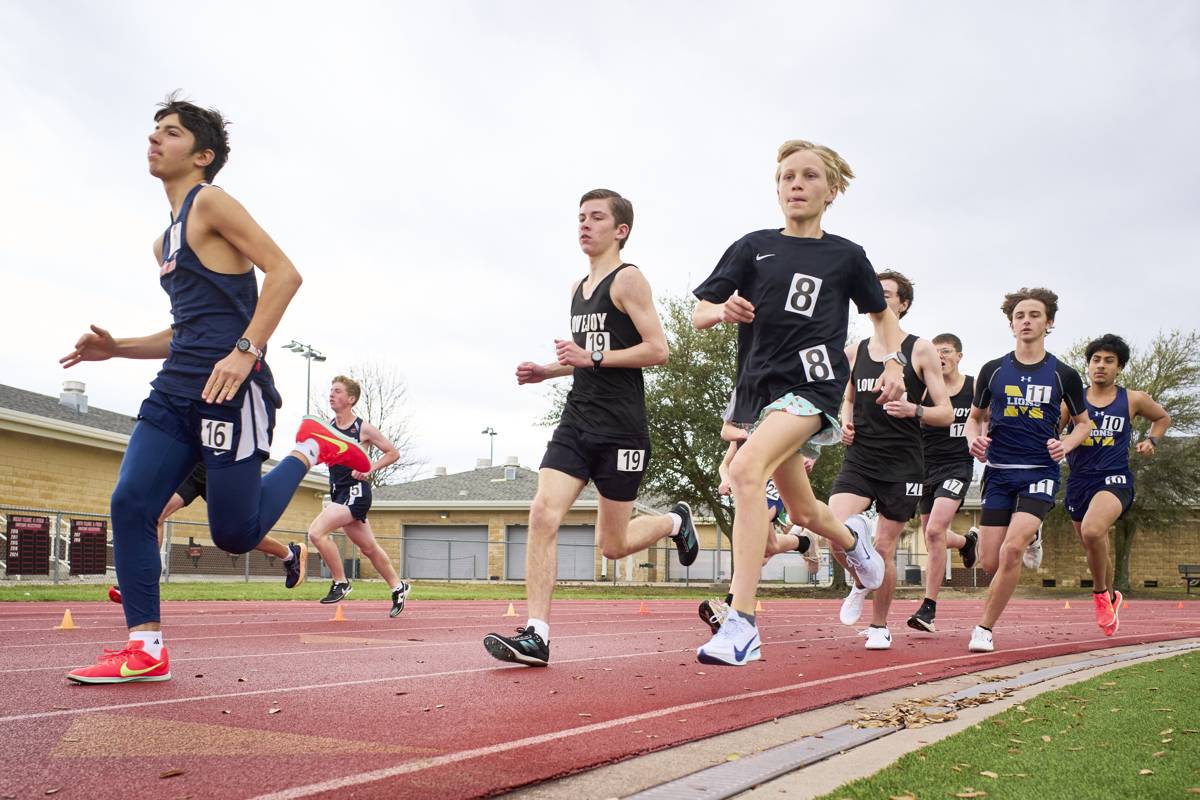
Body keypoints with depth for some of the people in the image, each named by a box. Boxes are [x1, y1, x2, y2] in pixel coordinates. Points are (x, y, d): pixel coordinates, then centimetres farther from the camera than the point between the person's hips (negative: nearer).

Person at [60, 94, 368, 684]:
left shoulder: (210, 203, -1)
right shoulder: (165, 241, 24)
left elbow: (284, 273, -13)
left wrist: (245, 352, -23)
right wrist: (117, 348, 17)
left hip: (229, 390, -8)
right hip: (177, 390, 8)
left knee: (235, 534, -7)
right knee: (129, 504, -5)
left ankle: (310, 450, 16)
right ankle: (145, 648, 1)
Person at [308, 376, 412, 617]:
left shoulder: (363, 428, -8)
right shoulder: (326, 427, 7)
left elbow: (393, 453, 0)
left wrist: (368, 470, -11)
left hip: (356, 492, -7)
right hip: (339, 492, 7)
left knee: (316, 532, -21)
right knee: (368, 547, 17)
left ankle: (340, 583, -6)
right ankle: (398, 587, 33)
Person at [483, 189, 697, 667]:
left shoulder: (628, 279, -5)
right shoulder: (578, 289, 19)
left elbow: (657, 350, -13)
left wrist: (593, 358, -20)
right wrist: (548, 371, 14)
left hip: (620, 428, -6)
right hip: (576, 422, 7)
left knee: (612, 545, 3)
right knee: (543, 514, -13)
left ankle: (675, 521, 35)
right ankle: (536, 635, -13)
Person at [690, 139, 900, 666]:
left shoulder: (846, 256, 6)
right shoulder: (754, 247, 8)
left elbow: (882, 314, 22)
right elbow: (698, 315, 5)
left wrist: (894, 364, 4)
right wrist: (723, 310, -18)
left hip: (813, 383, -4)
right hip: (762, 385, 4)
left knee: (746, 470, -30)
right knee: (803, 512, 16)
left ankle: (742, 626, -31)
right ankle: (852, 539, 54)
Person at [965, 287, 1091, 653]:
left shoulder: (1064, 375, 4)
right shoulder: (993, 370, 6)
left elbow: (1084, 423, 16)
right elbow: (974, 416, 18)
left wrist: (1065, 444, -4)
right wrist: (974, 438, -4)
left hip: (1040, 472, -2)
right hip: (998, 472, 2)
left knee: (1011, 549, -22)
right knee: (990, 562, -1)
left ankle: (984, 629, -8)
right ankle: (1029, 537, 36)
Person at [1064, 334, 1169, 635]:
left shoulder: (1133, 400, 4)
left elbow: (1163, 417, 23)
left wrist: (1151, 440, 6)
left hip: (1114, 480, -3)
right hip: (1079, 481, 3)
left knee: (1092, 531, -32)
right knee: (1094, 549, 16)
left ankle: (1100, 593, -8)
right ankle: (1111, 597, 45)